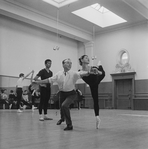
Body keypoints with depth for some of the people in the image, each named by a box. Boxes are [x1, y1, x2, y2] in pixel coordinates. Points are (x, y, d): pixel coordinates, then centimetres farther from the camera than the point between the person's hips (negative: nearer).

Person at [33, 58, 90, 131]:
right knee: (62, 107, 20)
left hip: (71, 93, -4)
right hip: (62, 93, 4)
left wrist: (88, 72, -54)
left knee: (64, 106, -26)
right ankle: (62, 118, 58)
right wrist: (37, 82, -3)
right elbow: (49, 80, -2)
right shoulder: (59, 74, -7)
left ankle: (69, 125, -8)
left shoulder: (73, 73, -16)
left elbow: (81, 74, -32)